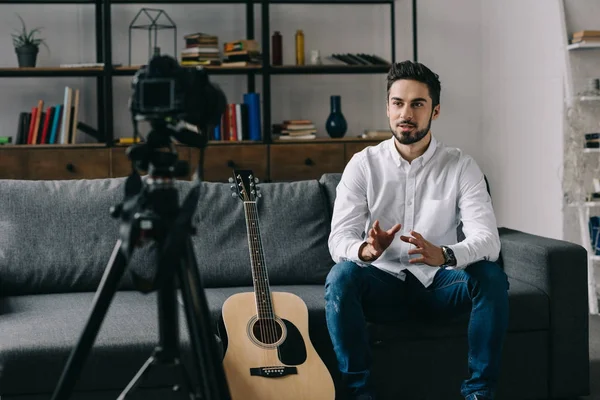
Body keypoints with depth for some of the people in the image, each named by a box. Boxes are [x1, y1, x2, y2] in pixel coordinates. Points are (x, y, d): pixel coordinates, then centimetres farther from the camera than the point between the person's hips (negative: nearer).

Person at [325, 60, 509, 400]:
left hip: (440, 283, 0)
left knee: (491, 277, -29)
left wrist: (444, 255, -42)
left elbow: (488, 239, -19)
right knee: (342, 277, -31)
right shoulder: (364, 164, -5)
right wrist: (366, 250, -39)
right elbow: (339, 239, -14)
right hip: (384, 282, 0)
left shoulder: (461, 166, -6)